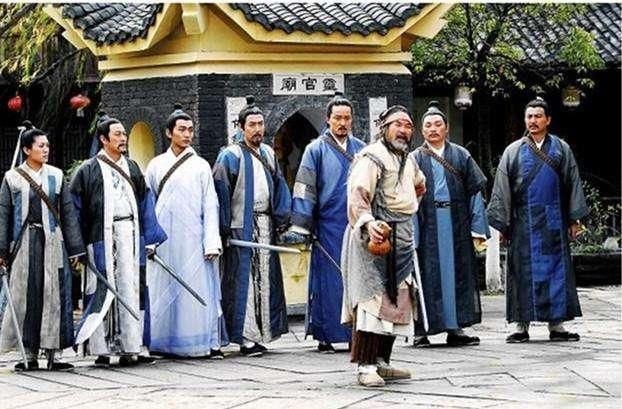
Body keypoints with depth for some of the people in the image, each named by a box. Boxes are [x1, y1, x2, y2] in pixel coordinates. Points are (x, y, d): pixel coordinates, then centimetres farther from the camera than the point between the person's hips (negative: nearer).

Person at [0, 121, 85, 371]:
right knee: (25, 297, -1)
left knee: (54, 297, -1)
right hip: (25, 244, -2)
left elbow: (68, 213, 9)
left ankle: (52, 353, 3)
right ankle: (30, 354, 6)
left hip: (53, 243, 2)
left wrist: (74, 249, 6)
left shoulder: (56, 176, 8)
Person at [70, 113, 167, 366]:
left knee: (131, 288, 1)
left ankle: (129, 348, 4)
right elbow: (75, 208, 2)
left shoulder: (132, 168, 16)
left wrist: (151, 237, 11)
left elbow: (145, 203, 17)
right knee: (103, 290, -4)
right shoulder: (89, 170, 2)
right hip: (102, 236, -4)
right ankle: (101, 349, -1)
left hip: (129, 233, 4)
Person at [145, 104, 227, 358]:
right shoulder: (156, 165, 11)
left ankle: (212, 342, -4)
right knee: (164, 289, 3)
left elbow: (210, 206, 2)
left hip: (192, 237, -2)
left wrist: (211, 242, -6)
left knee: (199, 287, -5)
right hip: (163, 239, 2)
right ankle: (164, 343, 9)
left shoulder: (200, 166, 6)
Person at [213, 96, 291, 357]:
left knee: (266, 279, 7)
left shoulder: (268, 154, 15)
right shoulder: (230, 156, -5)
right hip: (241, 226, -6)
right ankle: (246, 337, -6)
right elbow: (221, 191, -9)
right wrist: (224, 229, -14)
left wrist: (282, 216, 6)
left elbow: (279, 186, 18)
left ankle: (262, 332, 14)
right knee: (243, 281, -7)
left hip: (265, 225, 6)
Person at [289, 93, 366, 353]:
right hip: (328, 227, -3)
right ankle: (325, 337, 2)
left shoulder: (361, 149, 11)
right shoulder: (316, 150, 1)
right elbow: (304, 188, -3)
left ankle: (356, 334, 10)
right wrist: (303, 225, -10)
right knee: (328, 280, -3)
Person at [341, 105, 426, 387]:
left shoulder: (408, 161, 17)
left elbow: (419, 185, 41)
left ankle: (381, 361, 16)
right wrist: (368, 224, -37)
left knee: (395, 301, 10)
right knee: (372, 300, -15)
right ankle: (365, 366, -17)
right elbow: (357, 196, -22)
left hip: (400, 242, 9)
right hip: (374, 238, -9)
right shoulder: (372, 157, -10)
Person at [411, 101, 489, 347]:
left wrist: (478, 228, -1)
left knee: (457, 272, 4)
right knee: (428, 275, -2)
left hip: (456, 225, 2)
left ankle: (455, 328, 11)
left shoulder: (461, 156, 9)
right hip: (427, 227, -2)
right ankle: (421, 330, 2)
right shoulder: (415, 159, 5)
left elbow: (476, 191, 6)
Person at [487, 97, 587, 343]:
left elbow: (573, 185, 9)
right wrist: (502, 224, -1)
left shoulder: (561, 149, 8)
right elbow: (502, 189, 4)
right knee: (524, 271, -1)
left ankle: (556, 325, 6)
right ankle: (522, 325, 2)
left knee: (556, 268, 1)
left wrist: (575, 219, 4)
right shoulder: (513, 152, 5)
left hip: (553, 221, 1)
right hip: (523, 222, -1)